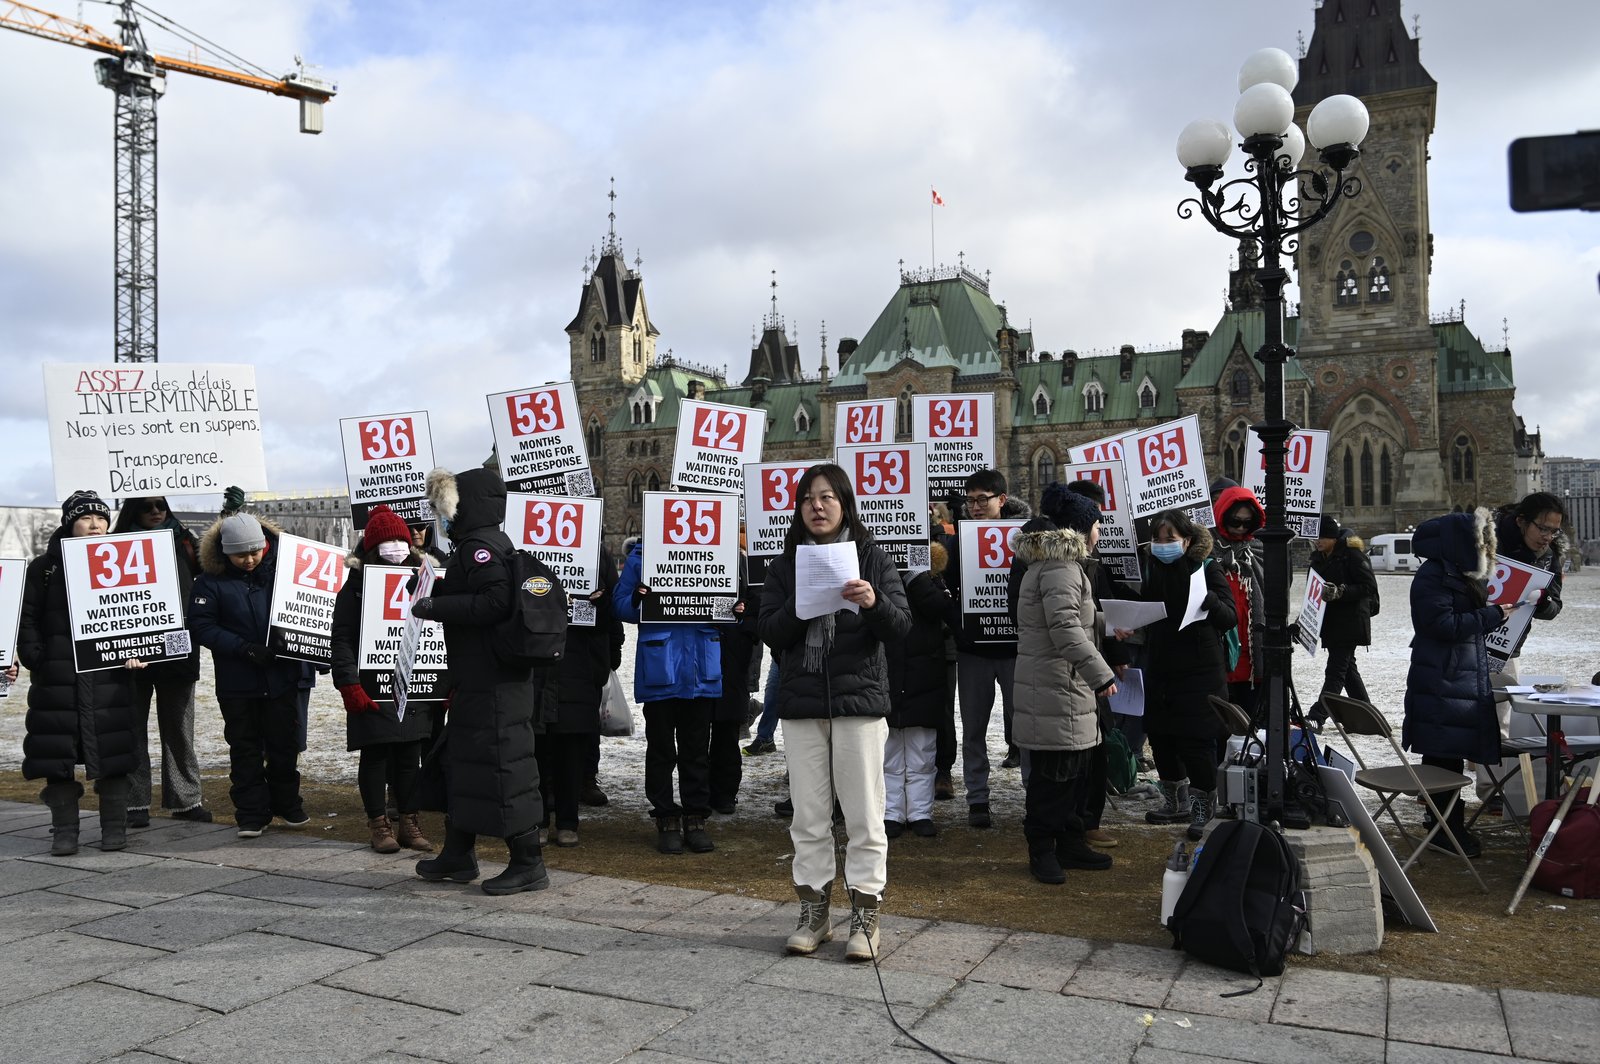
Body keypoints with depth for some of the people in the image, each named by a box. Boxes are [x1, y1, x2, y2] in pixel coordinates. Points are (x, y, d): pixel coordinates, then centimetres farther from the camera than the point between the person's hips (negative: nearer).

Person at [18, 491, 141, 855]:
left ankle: (114, 828, 12)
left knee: (112, 756, 2)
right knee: (57, 755, 2)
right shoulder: (44, 567, 7)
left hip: (109, 676, 0)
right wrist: (33, 657, -7)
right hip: (56, 678, 0)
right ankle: (64, 832, 12)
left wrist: (135, 650, -8)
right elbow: (27, 617, 6)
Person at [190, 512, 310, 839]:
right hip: (237, 681, -1)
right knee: (245, 747, 7)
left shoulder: (282, 567, -1)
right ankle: (251, 814, 17)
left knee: (285, 742, 12)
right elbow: (201, 625, -10)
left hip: (283, 675, 1)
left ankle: (287, 803, 29)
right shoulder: (211, 580, -5)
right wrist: (244, 648, -20)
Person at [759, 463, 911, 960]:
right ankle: (813, 912, 21)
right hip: (801, 702, 2)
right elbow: (769, 631, 1)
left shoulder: (872, 559, 3)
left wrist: (874, 603, -23)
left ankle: (865, 915, 14)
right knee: (808, 815, 8)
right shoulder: (786, 564, 8)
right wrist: (800, 608, -17)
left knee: (864, 815, 1)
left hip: (859, 699, -2)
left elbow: (902, 627, -3)